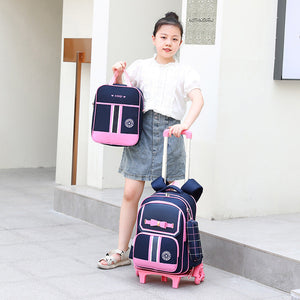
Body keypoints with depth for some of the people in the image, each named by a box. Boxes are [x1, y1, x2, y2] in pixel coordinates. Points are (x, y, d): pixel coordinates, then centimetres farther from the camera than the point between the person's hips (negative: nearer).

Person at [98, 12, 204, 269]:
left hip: (169, 132, -1)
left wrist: (184, 124, -29)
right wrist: (118, 76, -2)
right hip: (142, 128, 2)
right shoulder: (141, 67, 12)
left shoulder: (185, 72, 4)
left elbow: (198, 100, -12)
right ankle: (121, 252, 9)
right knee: (131, 193, -1)